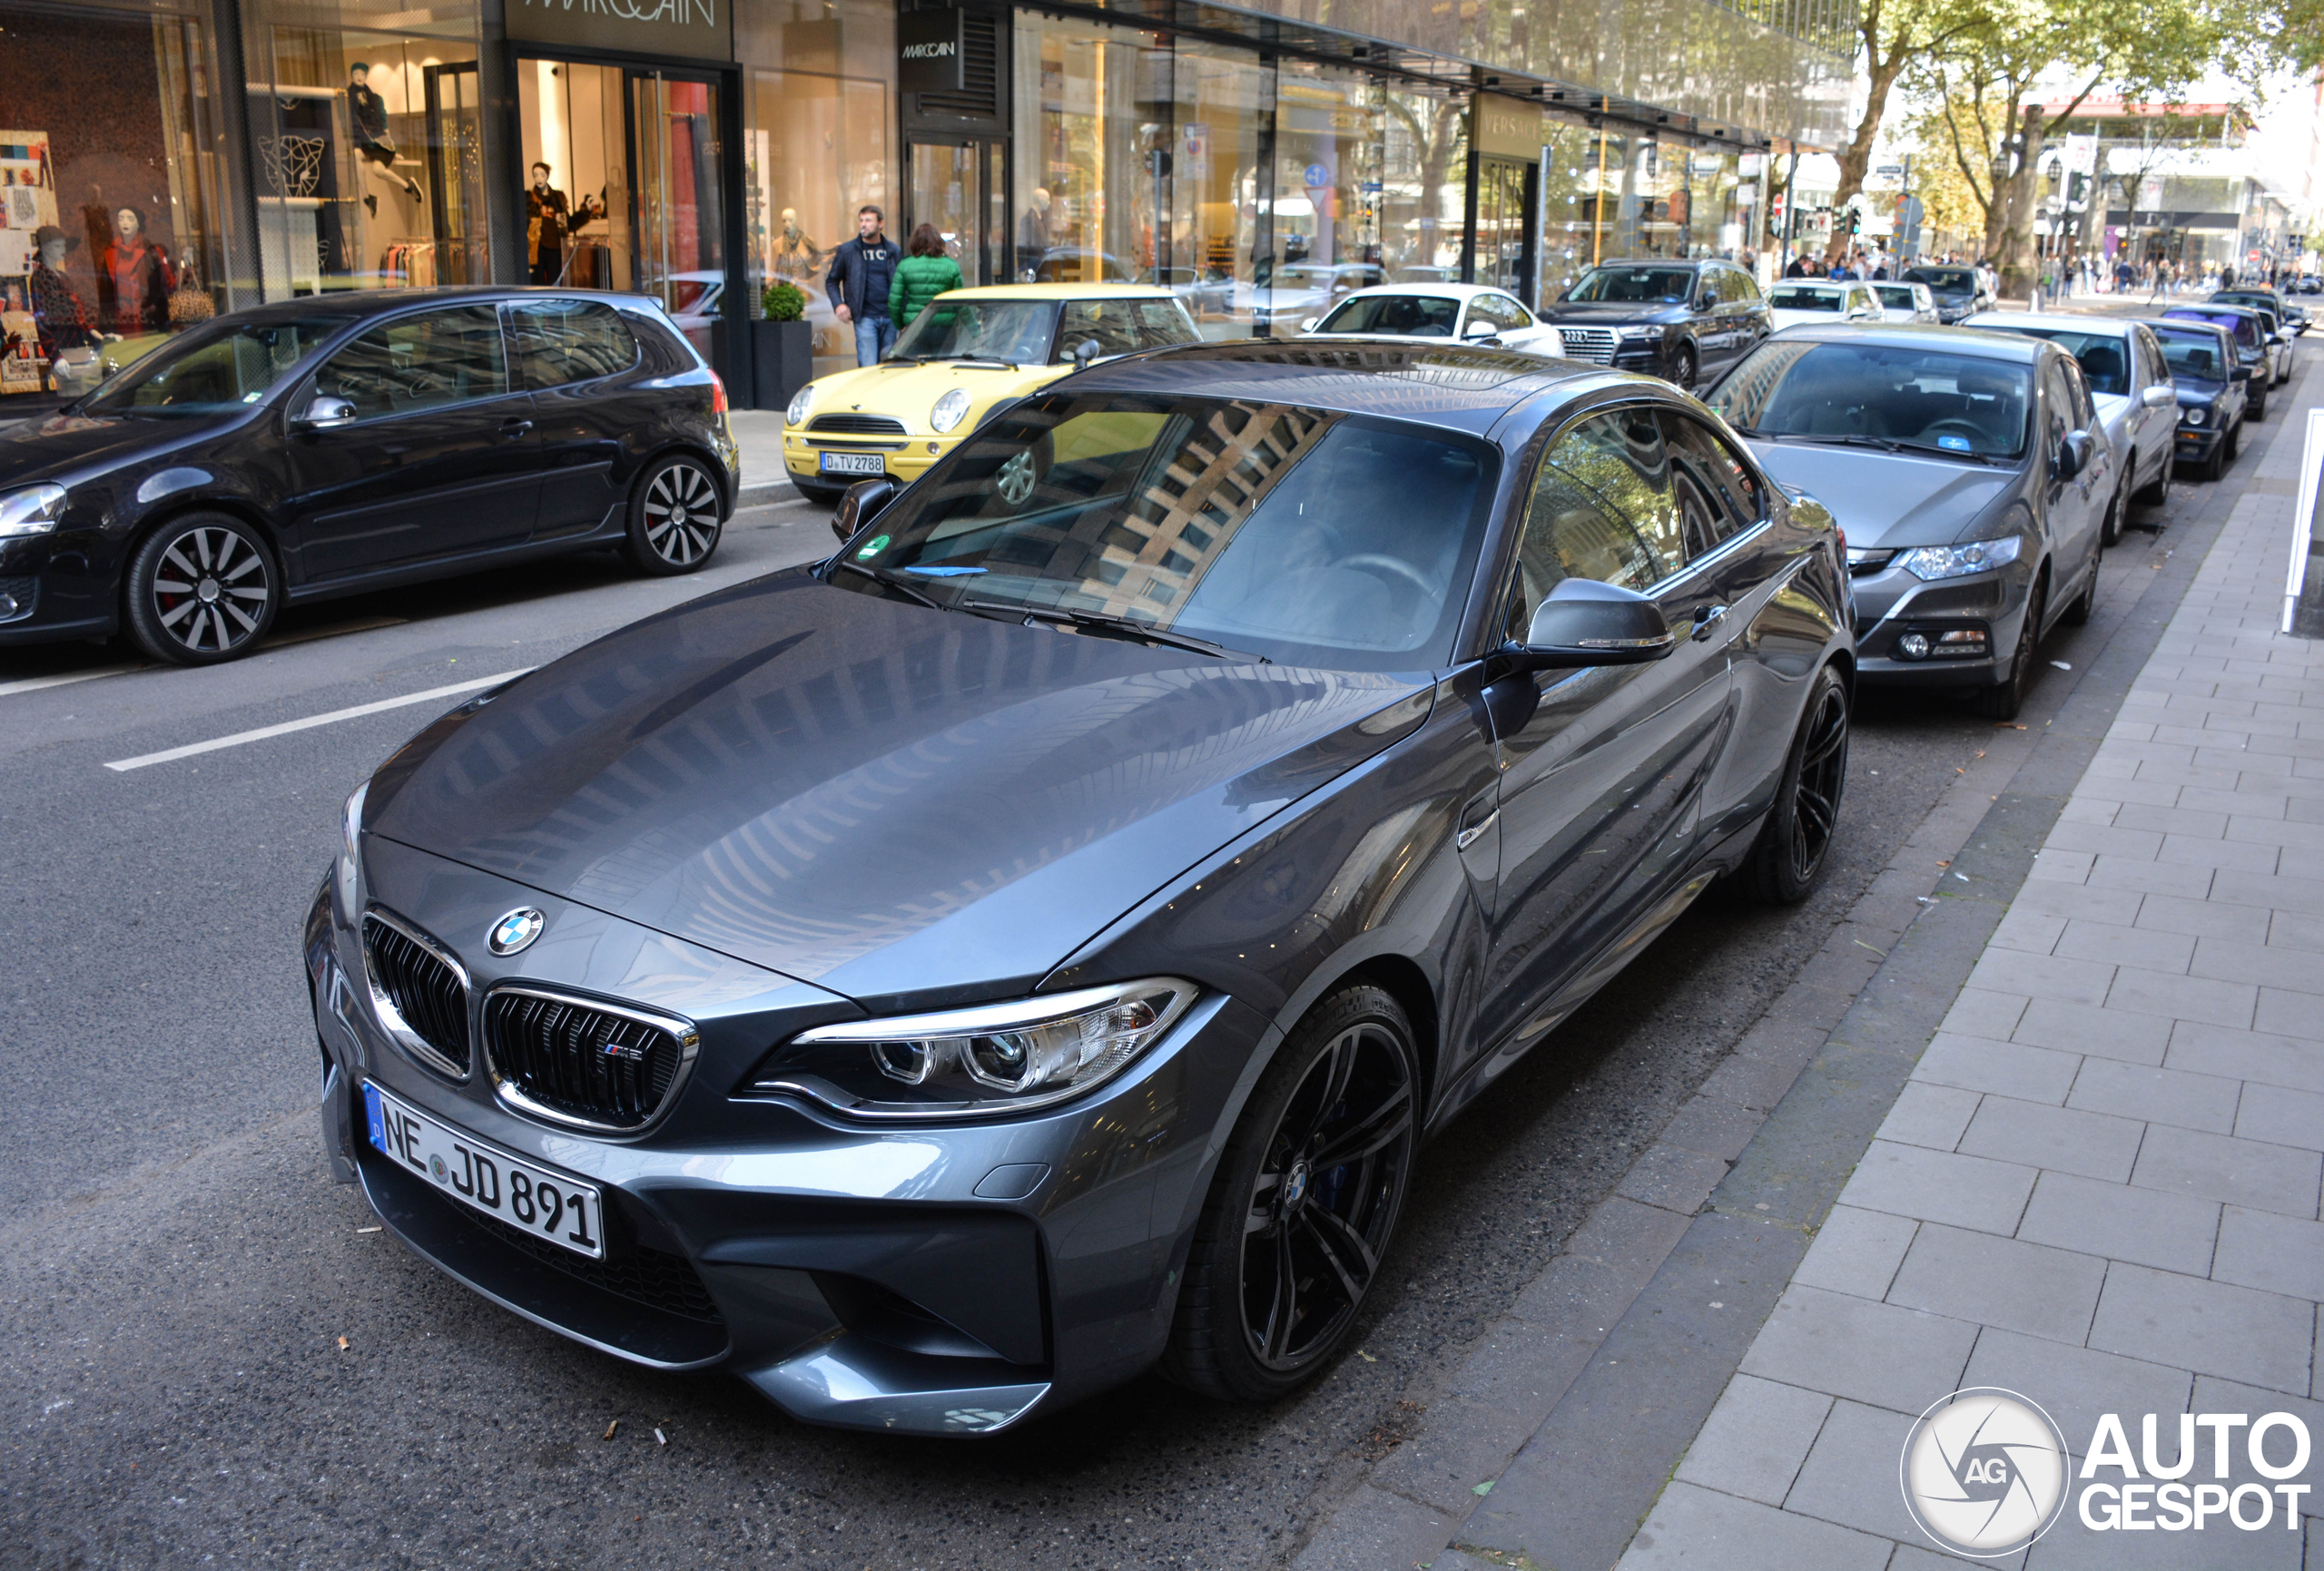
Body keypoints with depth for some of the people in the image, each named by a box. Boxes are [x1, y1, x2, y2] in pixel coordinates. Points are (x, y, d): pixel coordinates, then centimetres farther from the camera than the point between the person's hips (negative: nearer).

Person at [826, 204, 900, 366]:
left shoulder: (892, 250, 9)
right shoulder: (847, 250, 3)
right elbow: (831, 281, 10)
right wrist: (838, 304, -7)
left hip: (890, 317, 3)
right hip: (865, 317, -3)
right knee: (868, 366, -11)